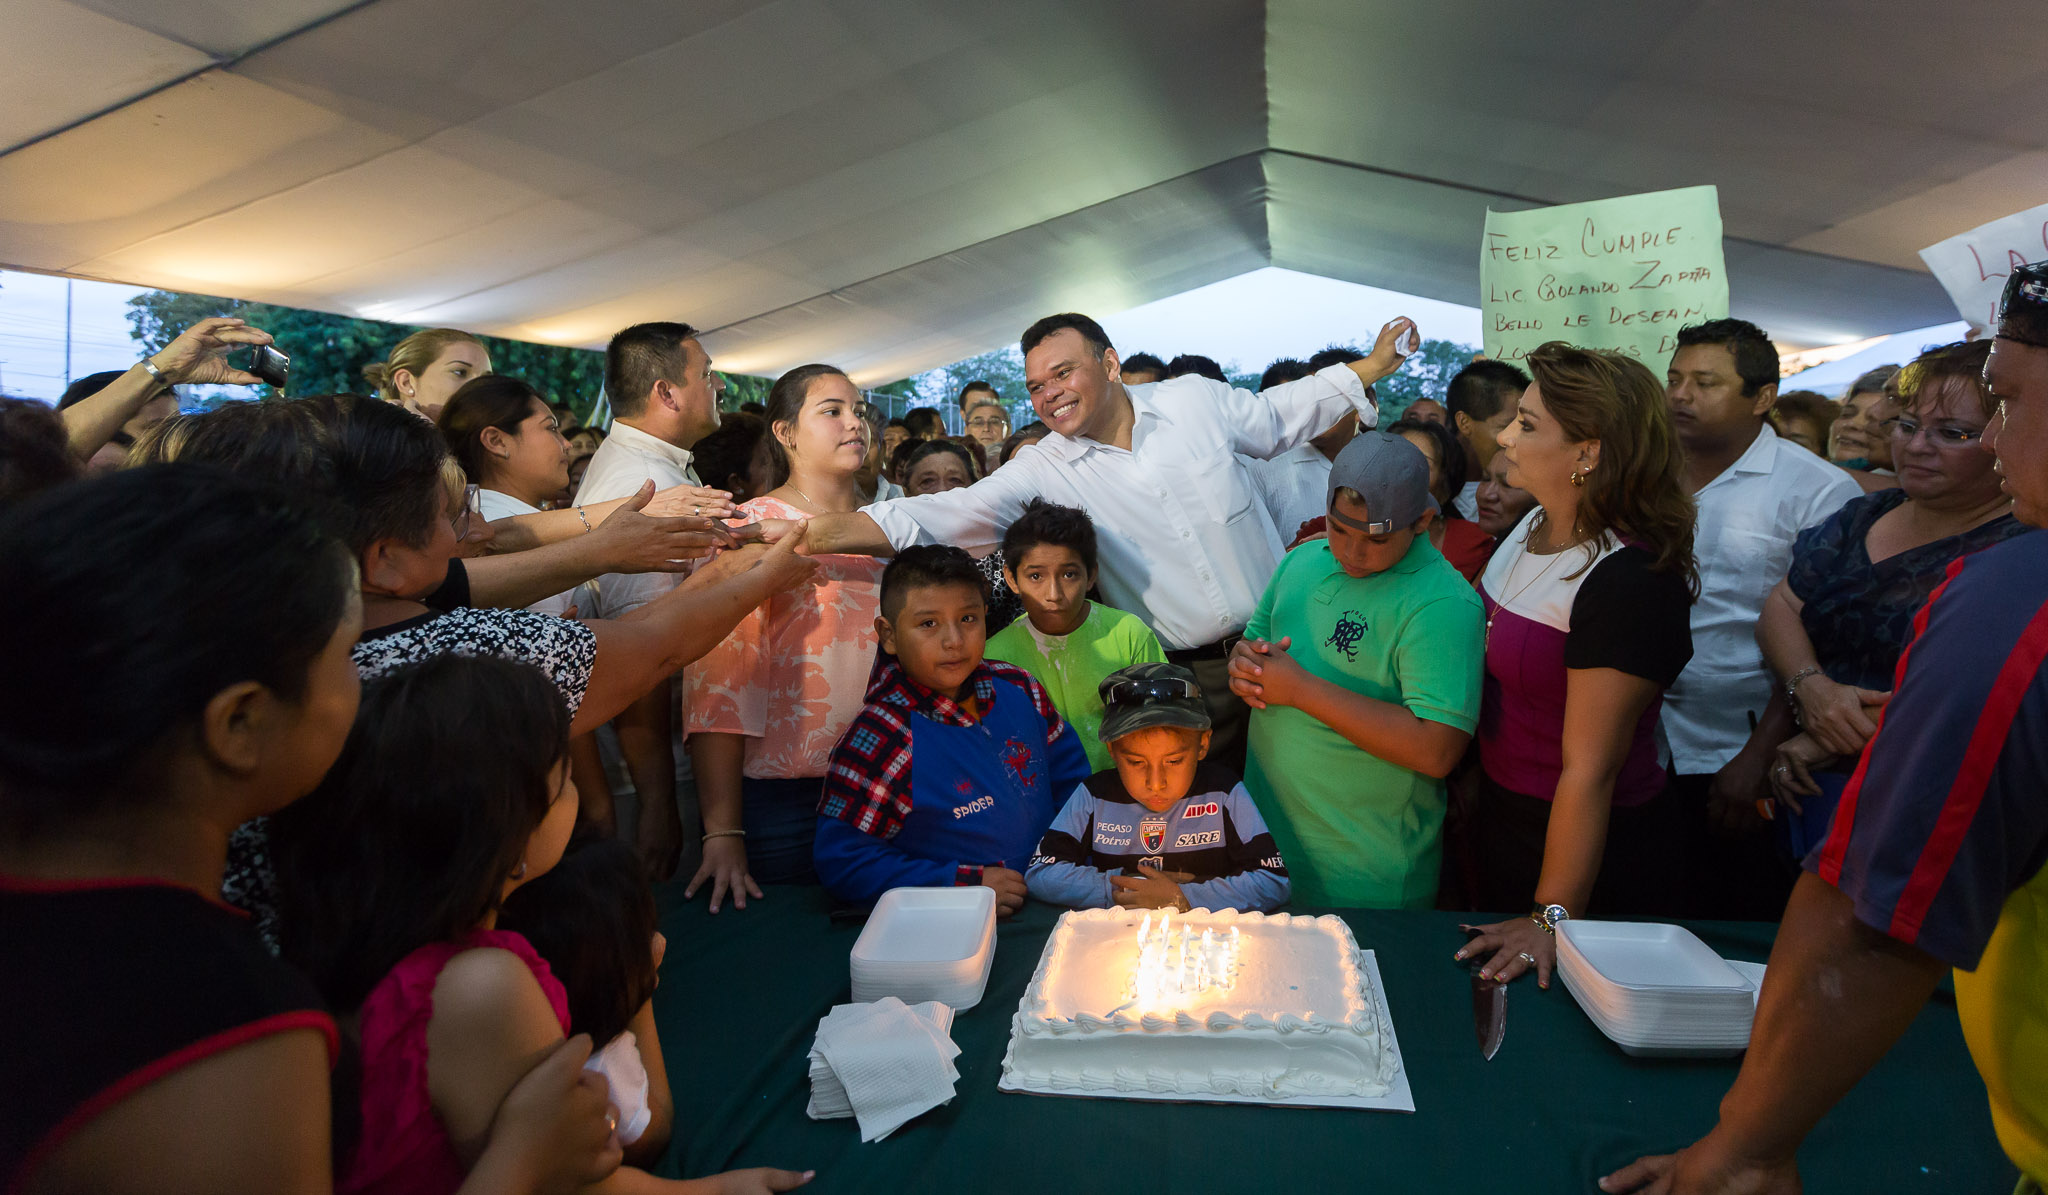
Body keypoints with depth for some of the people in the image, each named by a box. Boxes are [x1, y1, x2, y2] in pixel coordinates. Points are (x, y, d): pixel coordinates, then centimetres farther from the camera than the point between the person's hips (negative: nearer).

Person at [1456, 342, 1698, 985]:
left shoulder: (1628, 581, -27)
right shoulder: (1533, 527, -1)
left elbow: (1589, 771, -26)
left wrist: (1554, 918, -22)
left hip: (1591, 848, -8)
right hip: (1500, 810, 8)